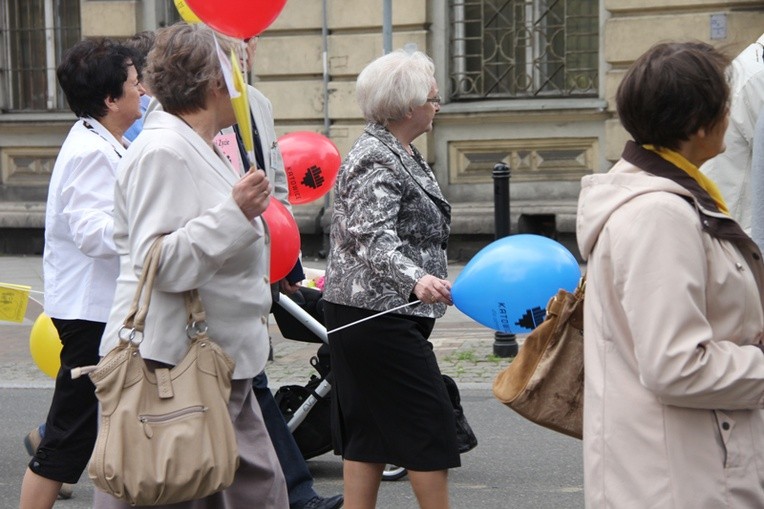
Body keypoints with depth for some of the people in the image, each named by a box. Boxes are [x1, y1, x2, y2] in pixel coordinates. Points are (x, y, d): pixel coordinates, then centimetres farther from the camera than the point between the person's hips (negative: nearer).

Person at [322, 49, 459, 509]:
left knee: (370, 430, 10)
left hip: (365, 315, 10)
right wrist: (416, 280, -45)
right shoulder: (376, 161, -18)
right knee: (429, 423, -4)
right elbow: (373, 239, -29)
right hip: (380, 315, -10)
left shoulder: (399, 154, 15)